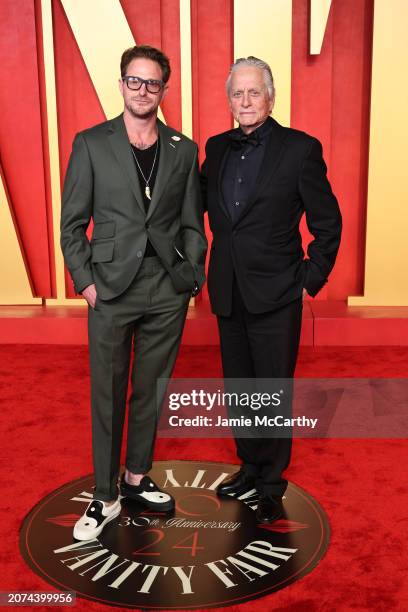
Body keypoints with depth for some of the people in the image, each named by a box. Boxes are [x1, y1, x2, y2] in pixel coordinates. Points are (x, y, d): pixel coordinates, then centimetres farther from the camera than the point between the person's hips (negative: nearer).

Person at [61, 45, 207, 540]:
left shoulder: (183, 150, 7)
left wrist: (193, 276, 0)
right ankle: (104, 497, 21)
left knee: (151, 392, 13)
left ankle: (136, 479, 32)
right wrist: (84, 280, -7)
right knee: (107, 396, 6)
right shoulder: (91, 144, 1)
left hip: (168, 294, 2)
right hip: (112, 291, -2)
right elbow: (72, 223, 1)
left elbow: (192, 223, 10)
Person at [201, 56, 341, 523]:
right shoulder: (217, 148, 7)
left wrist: (310, 280, -6)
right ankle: (249, 465, 35)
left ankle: (271, 485, 22)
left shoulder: (300, 149, -7)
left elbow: (328, 223, -3)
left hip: (275, 294, -5)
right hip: (229, 292, 5)